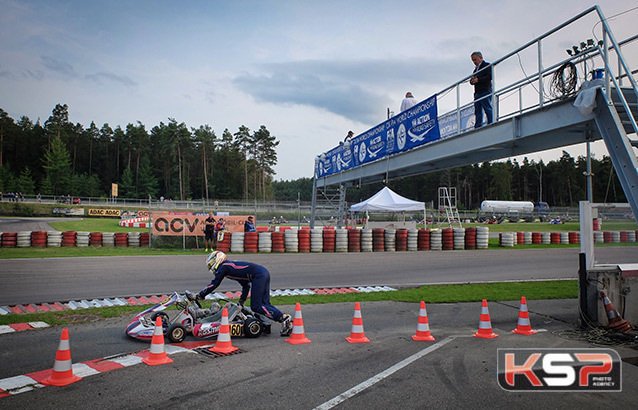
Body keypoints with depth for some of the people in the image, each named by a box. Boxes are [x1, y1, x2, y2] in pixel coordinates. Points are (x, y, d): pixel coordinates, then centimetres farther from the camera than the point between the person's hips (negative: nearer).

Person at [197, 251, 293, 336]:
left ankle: (283, 317, -19)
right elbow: (246, 285, 35)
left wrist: (199, 295, 18)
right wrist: (241, 302, 41)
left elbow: (213, 285, 6)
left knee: (256, 306, -9)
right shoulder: (231, 265, 31)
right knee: (265, 304, 7)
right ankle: (287, 322, -3)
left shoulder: (223, 267, 6)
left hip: (258, 275, -9)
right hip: (264, 273, 9)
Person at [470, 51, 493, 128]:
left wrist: (478, 80, -17)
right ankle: (478, 128, 2)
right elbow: (473, 81, 26)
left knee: (488, 110, -10)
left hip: (485, 92, -8)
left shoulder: (487, 65, 2)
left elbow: (490, 76, -12)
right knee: (478, 112, 3)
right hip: (477, 93, 8)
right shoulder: (476, 68, 27)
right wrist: (472, 80, 1)